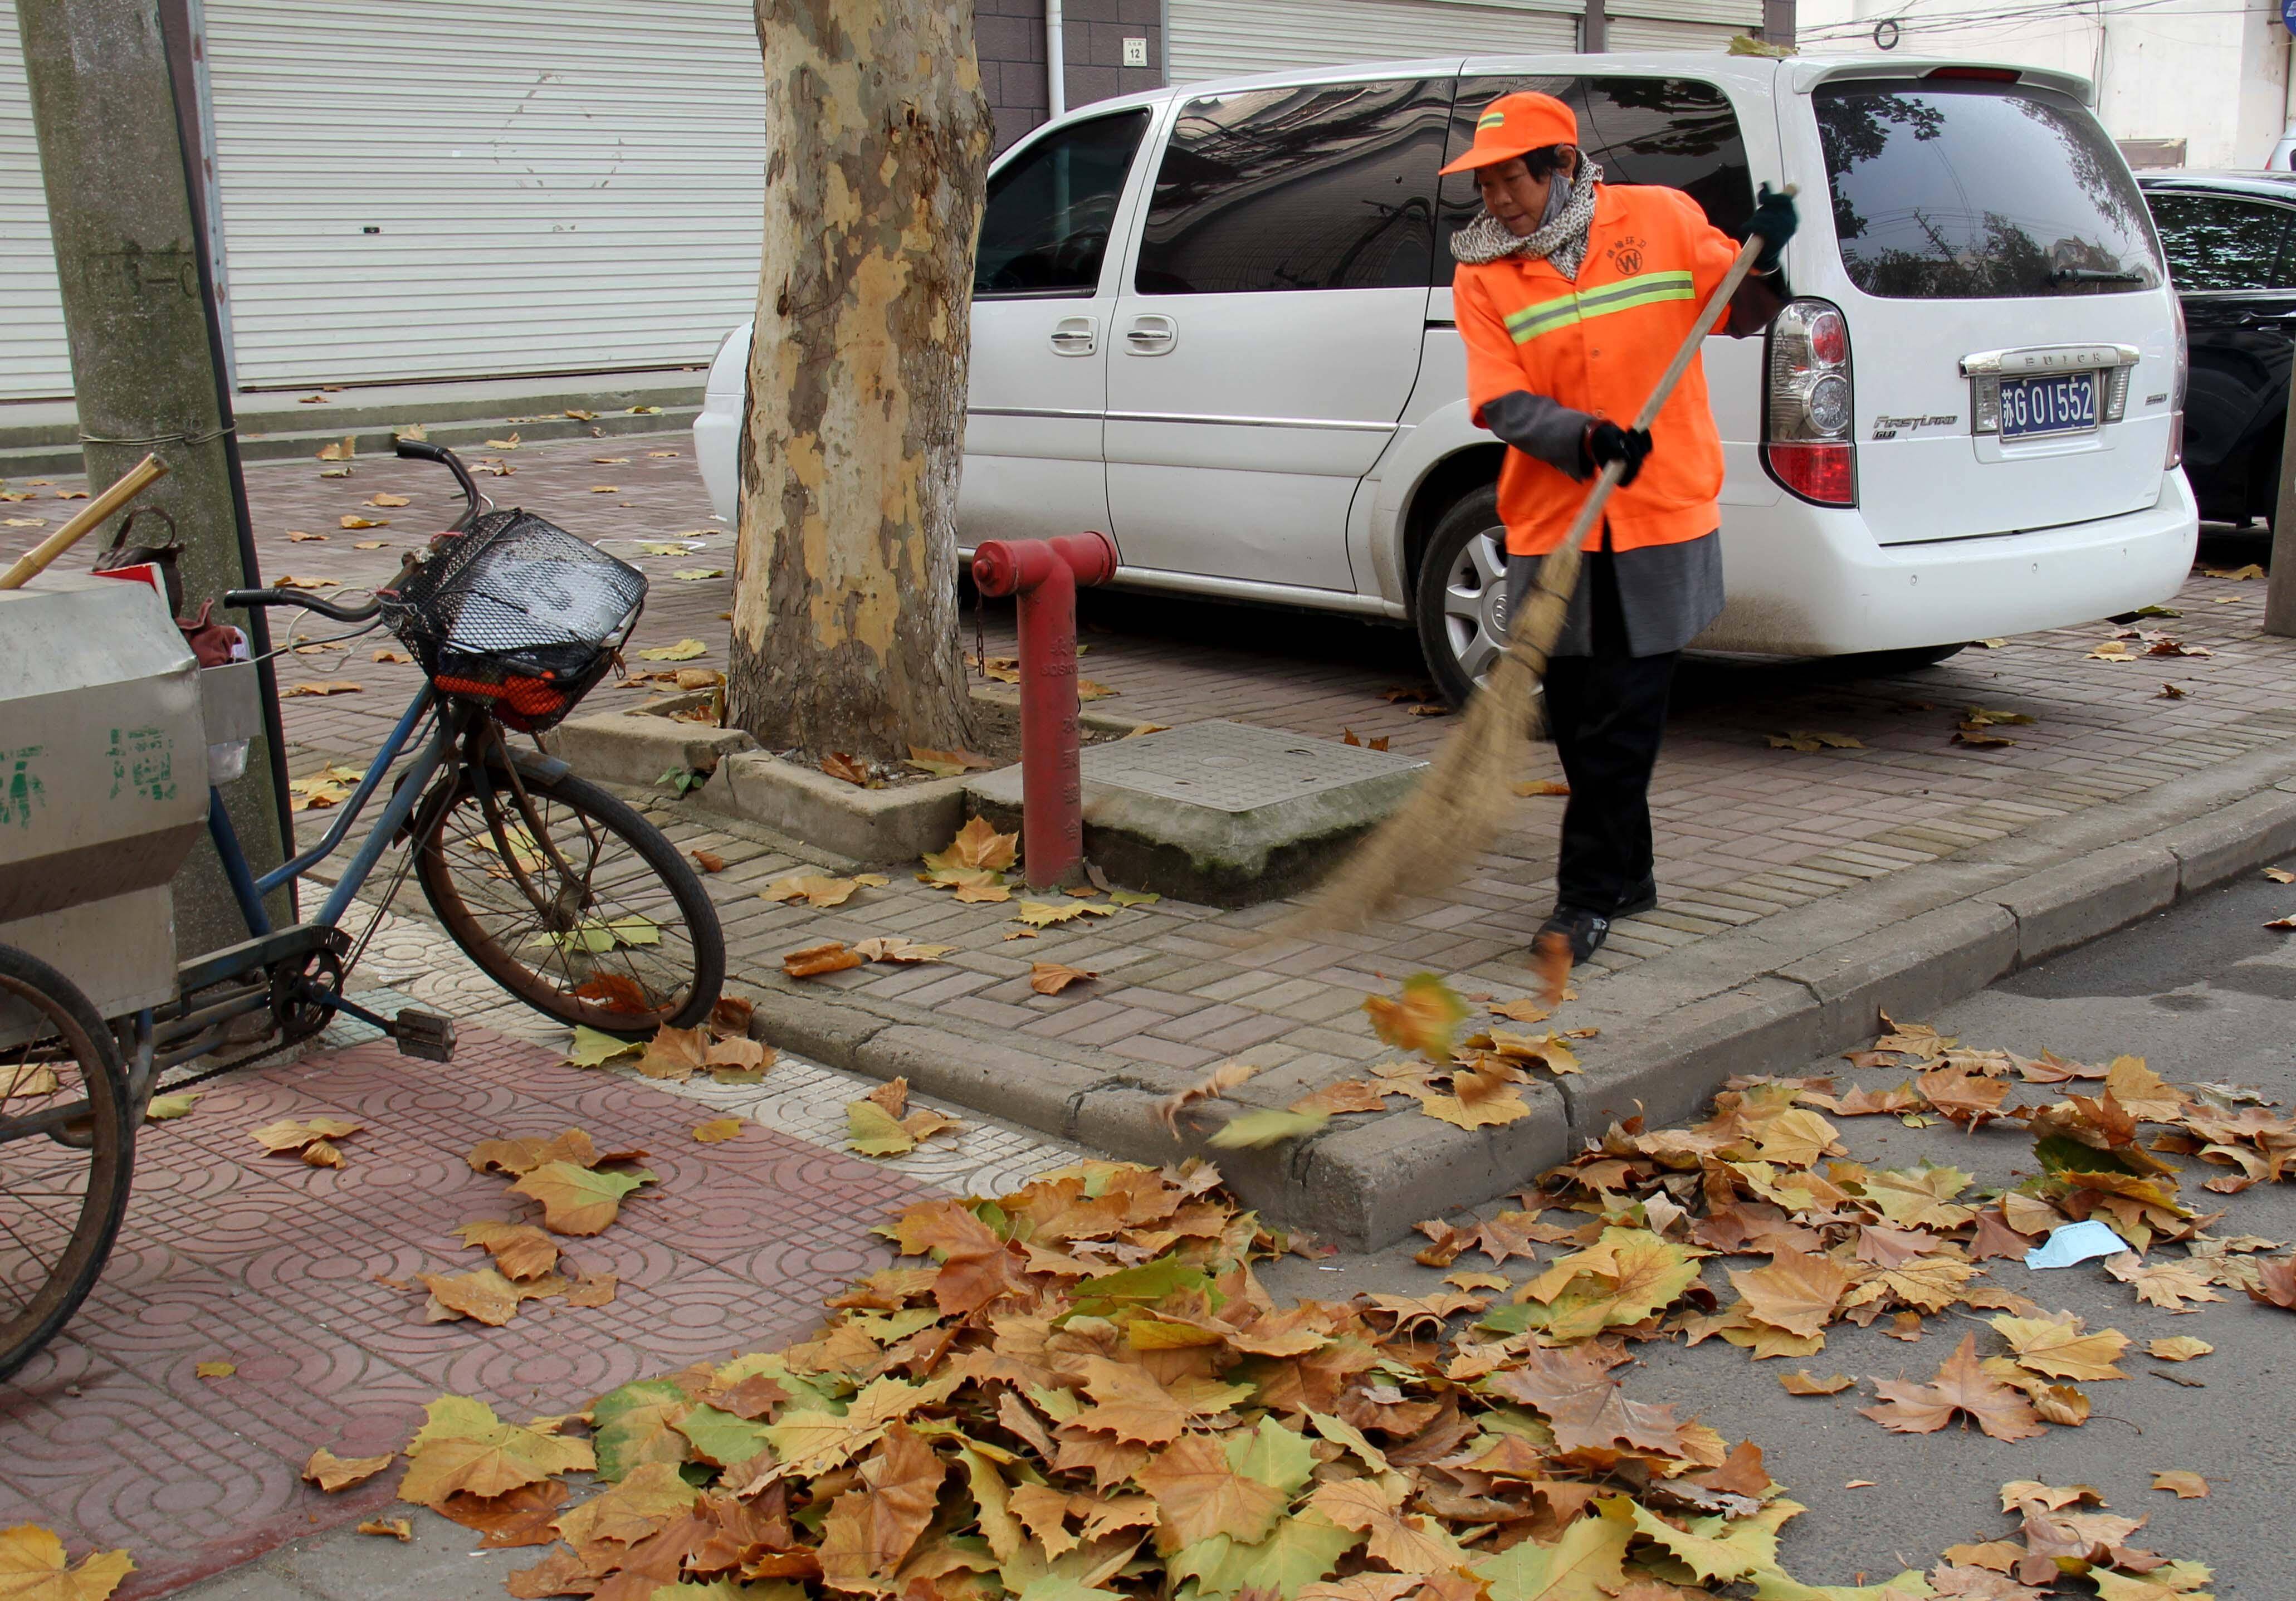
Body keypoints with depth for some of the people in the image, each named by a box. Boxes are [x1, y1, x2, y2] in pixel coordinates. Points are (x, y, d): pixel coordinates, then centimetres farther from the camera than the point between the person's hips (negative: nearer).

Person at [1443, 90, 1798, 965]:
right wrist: (1589, 439, -24)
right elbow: (1505, 404, -8)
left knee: (1623, 718, -3)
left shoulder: (1661, 218, 2)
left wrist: (1762, 264, -9)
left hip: (1659, 523, -2)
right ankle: (1627, 874, 28)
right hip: (1553, 526, 2)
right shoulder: (1482, 275, 1)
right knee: (1577, 717, 10)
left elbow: (1737, 315, 13)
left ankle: (1590, 892, 5)